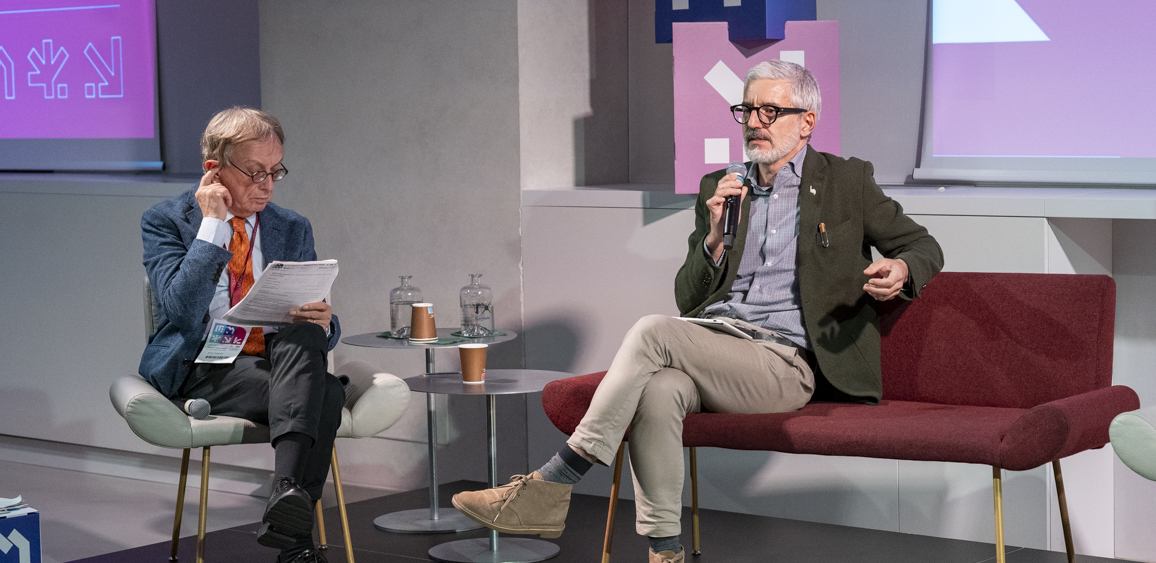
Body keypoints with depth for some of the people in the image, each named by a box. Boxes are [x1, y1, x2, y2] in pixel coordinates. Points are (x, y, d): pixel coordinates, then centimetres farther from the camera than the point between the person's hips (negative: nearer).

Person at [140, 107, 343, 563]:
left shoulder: (293, 230, 16)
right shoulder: (166, 222, 3)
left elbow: (317, 328, 15)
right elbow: (181, 309, -14)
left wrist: (322, 323, -12)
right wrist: (213, 225, -12)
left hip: (284, 358, 4)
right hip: (202, 370, -4)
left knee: (303, 335, -34)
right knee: (326, 395, -31)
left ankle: (288, 496, -46)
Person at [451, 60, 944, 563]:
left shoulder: (846, 181, 11)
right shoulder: (719, 189, 21)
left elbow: (922, 247, 15)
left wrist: (901, 269, -10)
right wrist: (715, 236, 0)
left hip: (785, 365, -4)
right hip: (712, 347, 4)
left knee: (653, 331, -29)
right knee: (658, 392, -35)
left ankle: (549, 489, -28)